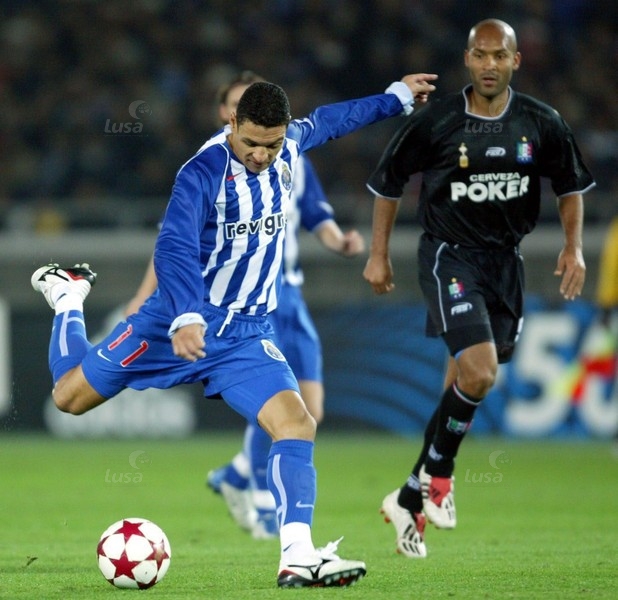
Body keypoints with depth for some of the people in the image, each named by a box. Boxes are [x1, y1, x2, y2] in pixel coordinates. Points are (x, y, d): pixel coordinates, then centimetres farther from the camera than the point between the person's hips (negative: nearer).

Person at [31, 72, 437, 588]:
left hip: (246, 334, 4)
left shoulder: (289, 147, -3)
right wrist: (186, 317, -52)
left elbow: (325, 121, 21)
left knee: (296, 423, -19)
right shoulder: (203, 173, -24)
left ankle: (297, 559, -22)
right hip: (179, 321, -4)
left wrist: (397, 98, 31)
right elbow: (174, 249, -36)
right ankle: (69, 296, 40)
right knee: (71, 397, 11)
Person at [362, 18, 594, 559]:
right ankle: (438, 473, 2)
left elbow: (571, 184, 13)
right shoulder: (436, 121, -11)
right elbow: (389, 182, 3)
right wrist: (379, 254, 5)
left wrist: (574, 247, 1)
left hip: (506, 260, 4)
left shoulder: (542, 124, -3)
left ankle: (410, 499, 19)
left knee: (465, 382, 7)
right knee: (478, 372, -22)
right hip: (449, 255, -4)